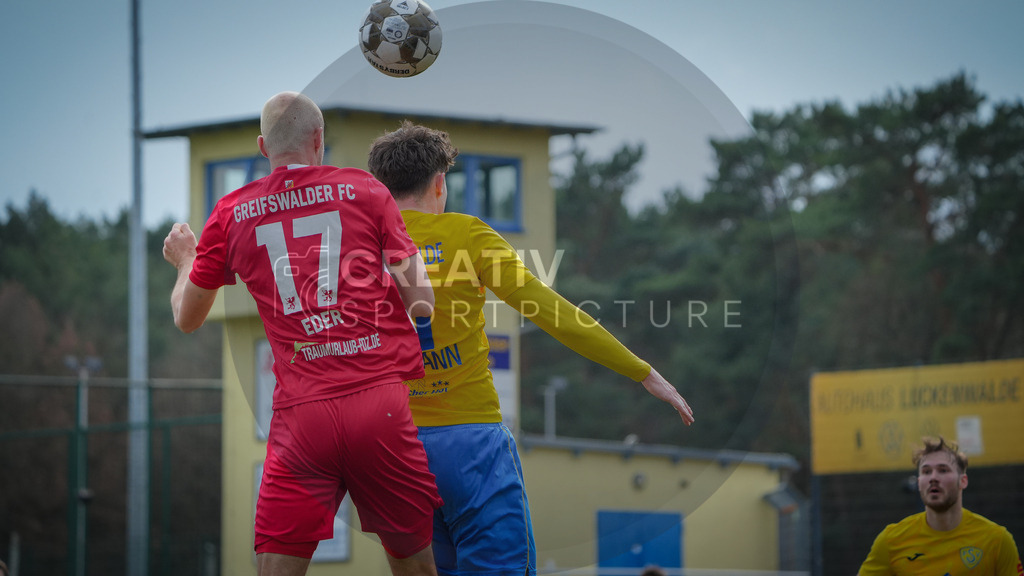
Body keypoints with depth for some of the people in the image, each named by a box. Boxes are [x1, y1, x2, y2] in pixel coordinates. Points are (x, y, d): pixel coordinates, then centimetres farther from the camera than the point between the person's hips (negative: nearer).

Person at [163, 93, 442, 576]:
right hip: (381, 402, 0)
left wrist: (184, 260, 43)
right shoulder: (366, 190, 7)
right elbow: (421, 302, 4)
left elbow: (186, 319, 22)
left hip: (300, 415, 0)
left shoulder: (231, 214, 10)